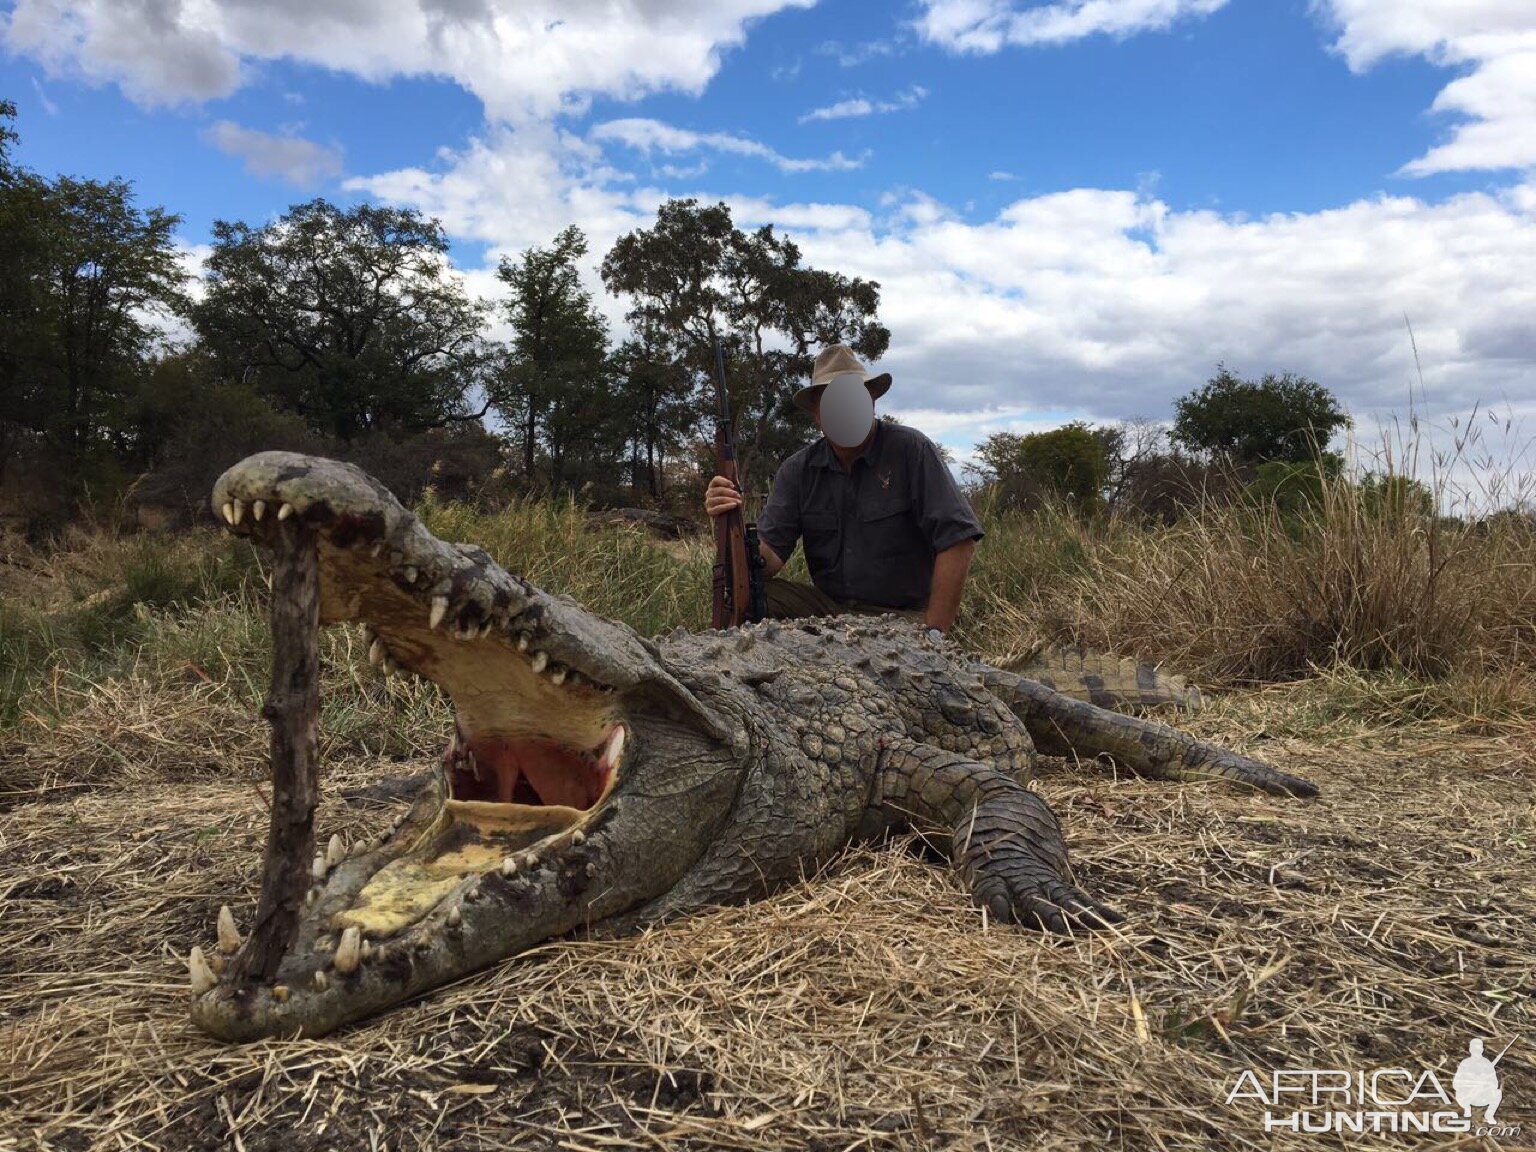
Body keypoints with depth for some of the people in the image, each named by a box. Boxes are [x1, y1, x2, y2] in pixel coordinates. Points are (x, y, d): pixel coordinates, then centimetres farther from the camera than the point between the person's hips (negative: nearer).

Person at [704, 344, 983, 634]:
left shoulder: (910, 450, -9)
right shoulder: (798, 471, 2)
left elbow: (957, 539, -15)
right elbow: (768, 559, -5)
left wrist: (933, 633, -20)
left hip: (903, 614, -4)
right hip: (828, 606, 4)